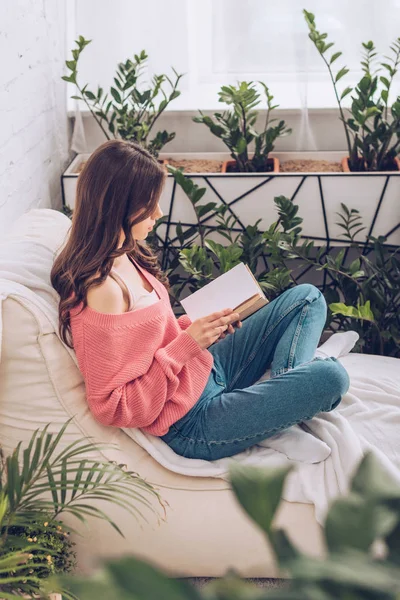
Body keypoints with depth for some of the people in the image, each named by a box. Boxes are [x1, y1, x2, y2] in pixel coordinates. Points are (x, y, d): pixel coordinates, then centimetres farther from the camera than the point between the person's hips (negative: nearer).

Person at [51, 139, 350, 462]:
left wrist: (199, 326, -2)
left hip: (205, 368, 10)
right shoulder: (102, 291, -28)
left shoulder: (124, 255, 1)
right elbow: (114, 408, -25)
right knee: (329, 377, -21)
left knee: (308, 298, 10)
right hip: (191, 424, -10)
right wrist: (186, 344, -24)